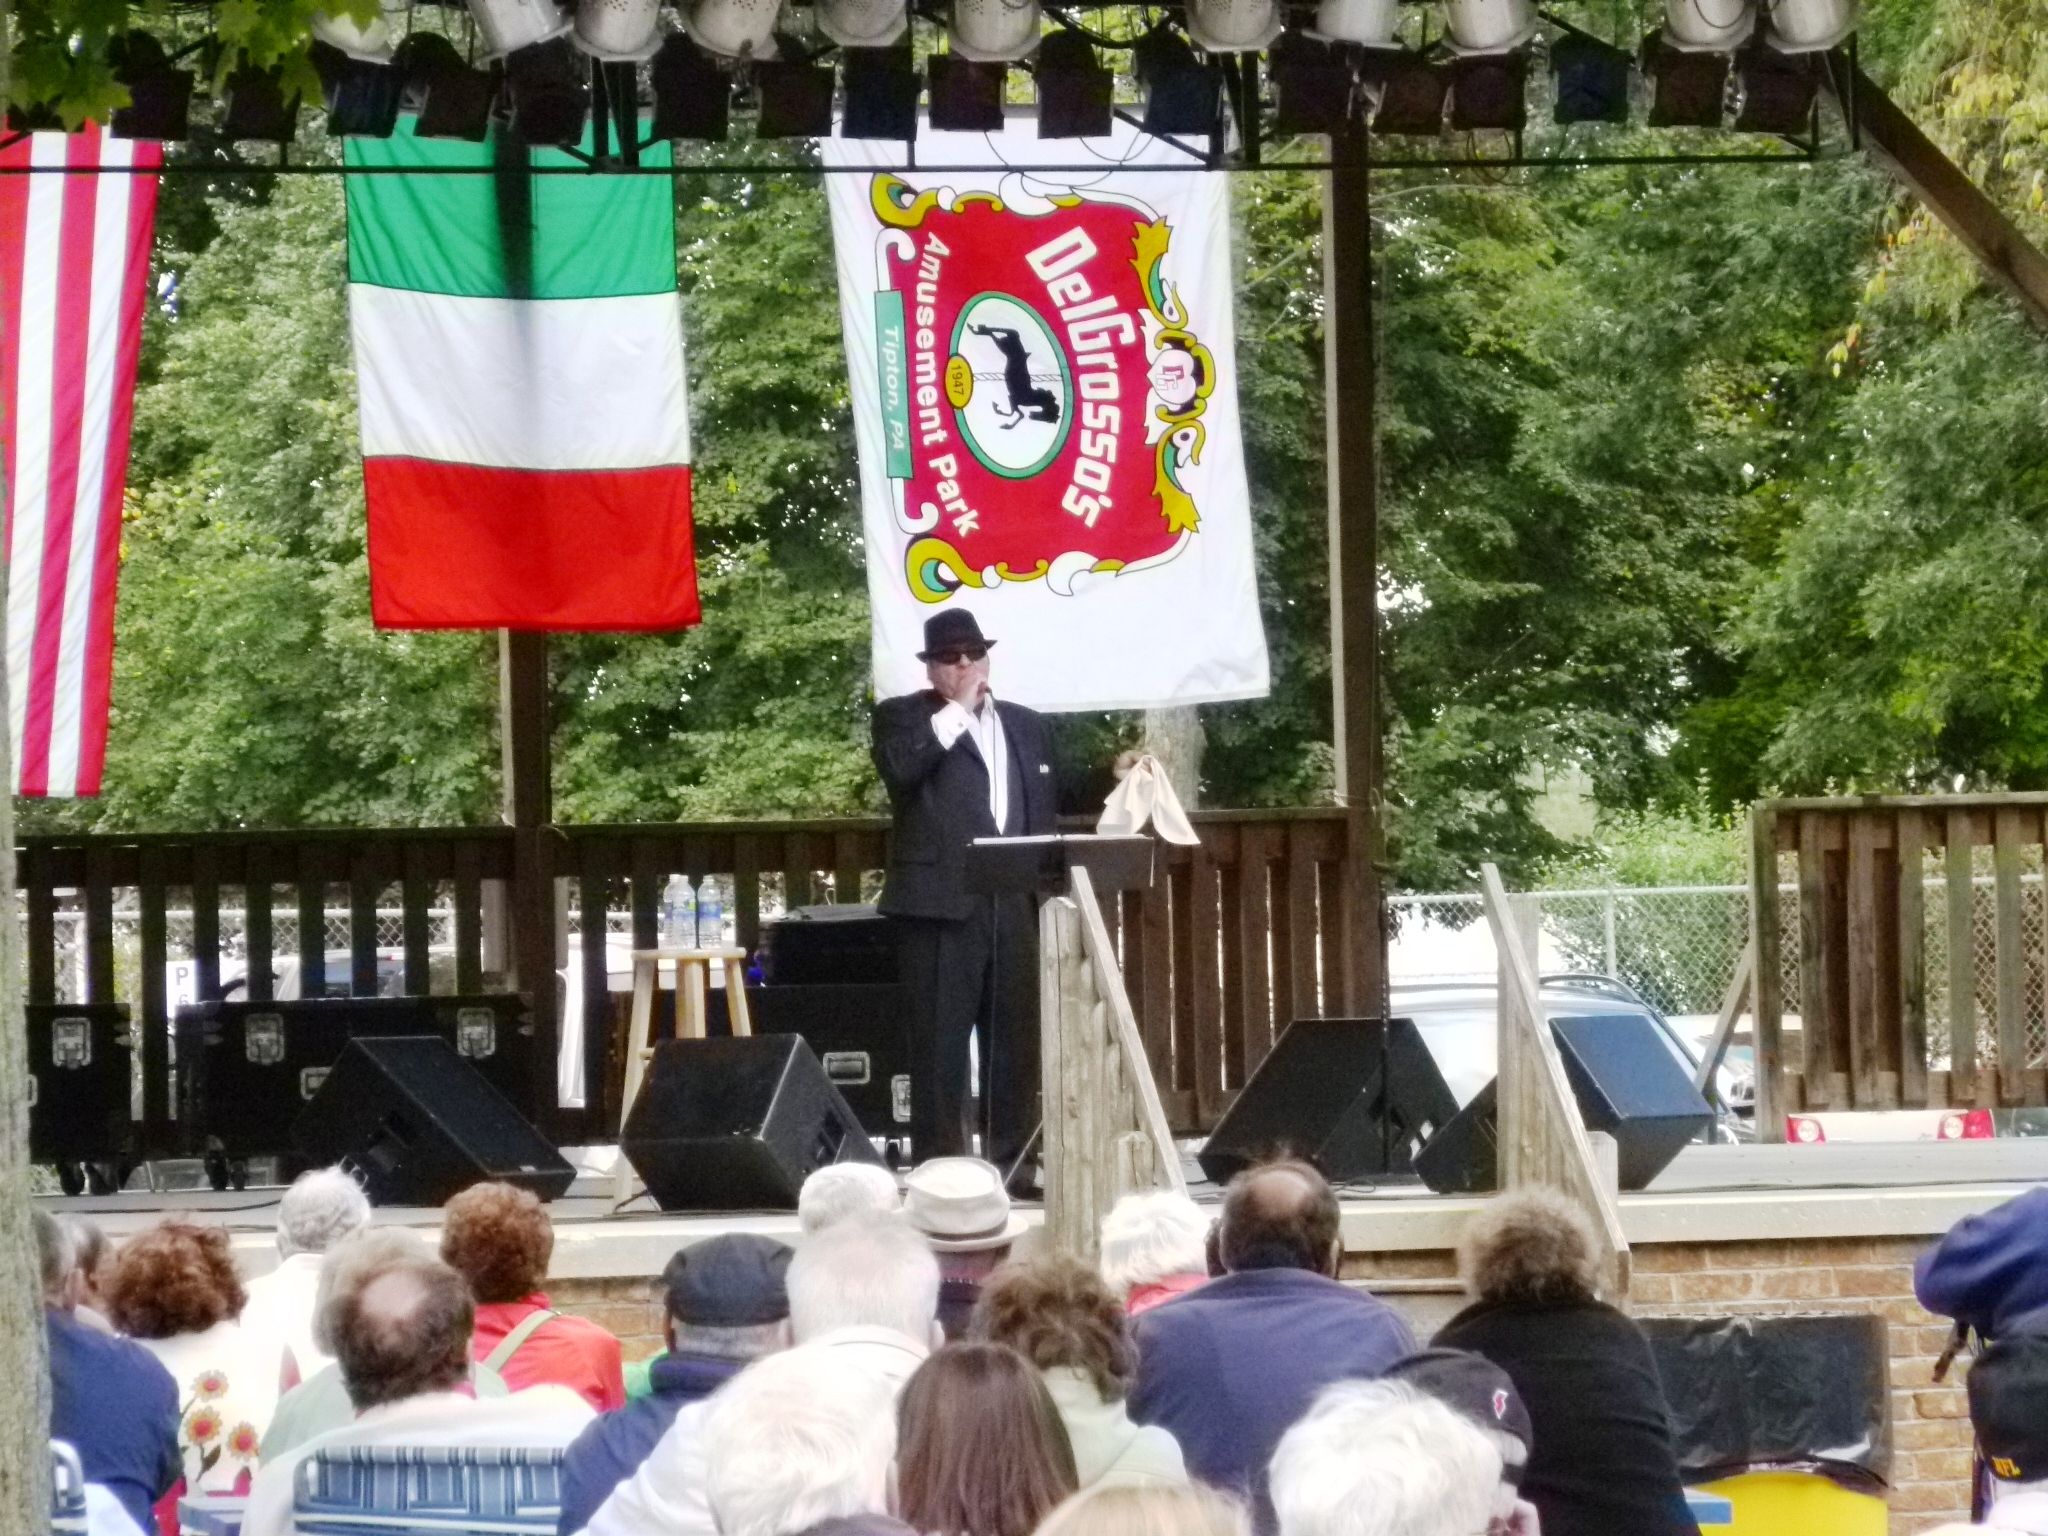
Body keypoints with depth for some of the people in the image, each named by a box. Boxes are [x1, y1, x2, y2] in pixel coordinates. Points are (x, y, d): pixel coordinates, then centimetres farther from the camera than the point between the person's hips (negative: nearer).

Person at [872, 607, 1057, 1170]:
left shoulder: (1026, 724, 20)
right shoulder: (901, 717, 6)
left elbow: (1045, 809, 20)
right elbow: (898, 767, -15)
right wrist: (957, 710, -9)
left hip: (1015, 906, 5)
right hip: (941, 904, -5)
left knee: (1017, 1038, 5)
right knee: (940, 1039, -6)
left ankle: (1013, 1160, 10)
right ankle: (938, 1163, -5)